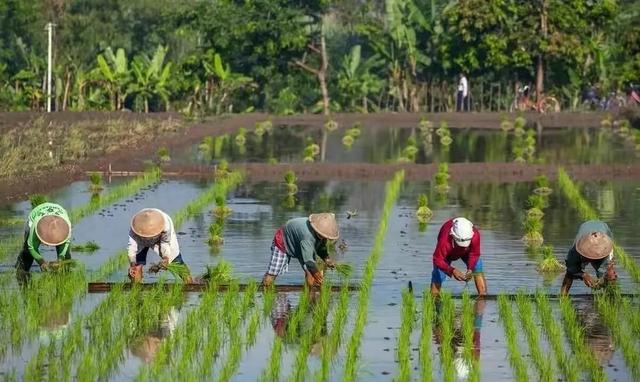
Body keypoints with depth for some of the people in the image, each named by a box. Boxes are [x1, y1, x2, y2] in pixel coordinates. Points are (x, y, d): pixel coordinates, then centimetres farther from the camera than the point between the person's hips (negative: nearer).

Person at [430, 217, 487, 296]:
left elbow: (474, 254, -22)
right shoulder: (444, 240, -46)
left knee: (477, 268, -13)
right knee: (438, 273, -12)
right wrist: (452, 270, -51)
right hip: (448, 253, -2)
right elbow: (438, 260, -38)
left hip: (466, 252, 2)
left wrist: (470, 269, -39)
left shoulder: (475, 235, -38)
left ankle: (483, 296, -9)